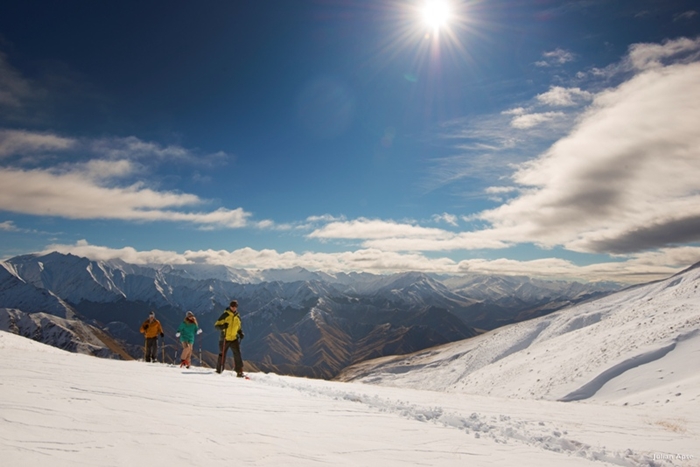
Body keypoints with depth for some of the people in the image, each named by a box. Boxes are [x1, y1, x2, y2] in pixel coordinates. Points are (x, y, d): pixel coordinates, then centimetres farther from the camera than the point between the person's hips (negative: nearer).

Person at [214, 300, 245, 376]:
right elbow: (217, 325, -7)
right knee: (222, 355, 8)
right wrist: (222, 326, -28)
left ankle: (239, 372, -7)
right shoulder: (225, 315, -4)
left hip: (234, 339, 3)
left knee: (237, 354, -9)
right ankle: (219, 370, 25)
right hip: (225, 339, -3)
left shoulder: (238, 317, 11)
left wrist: (241, 333, 4)